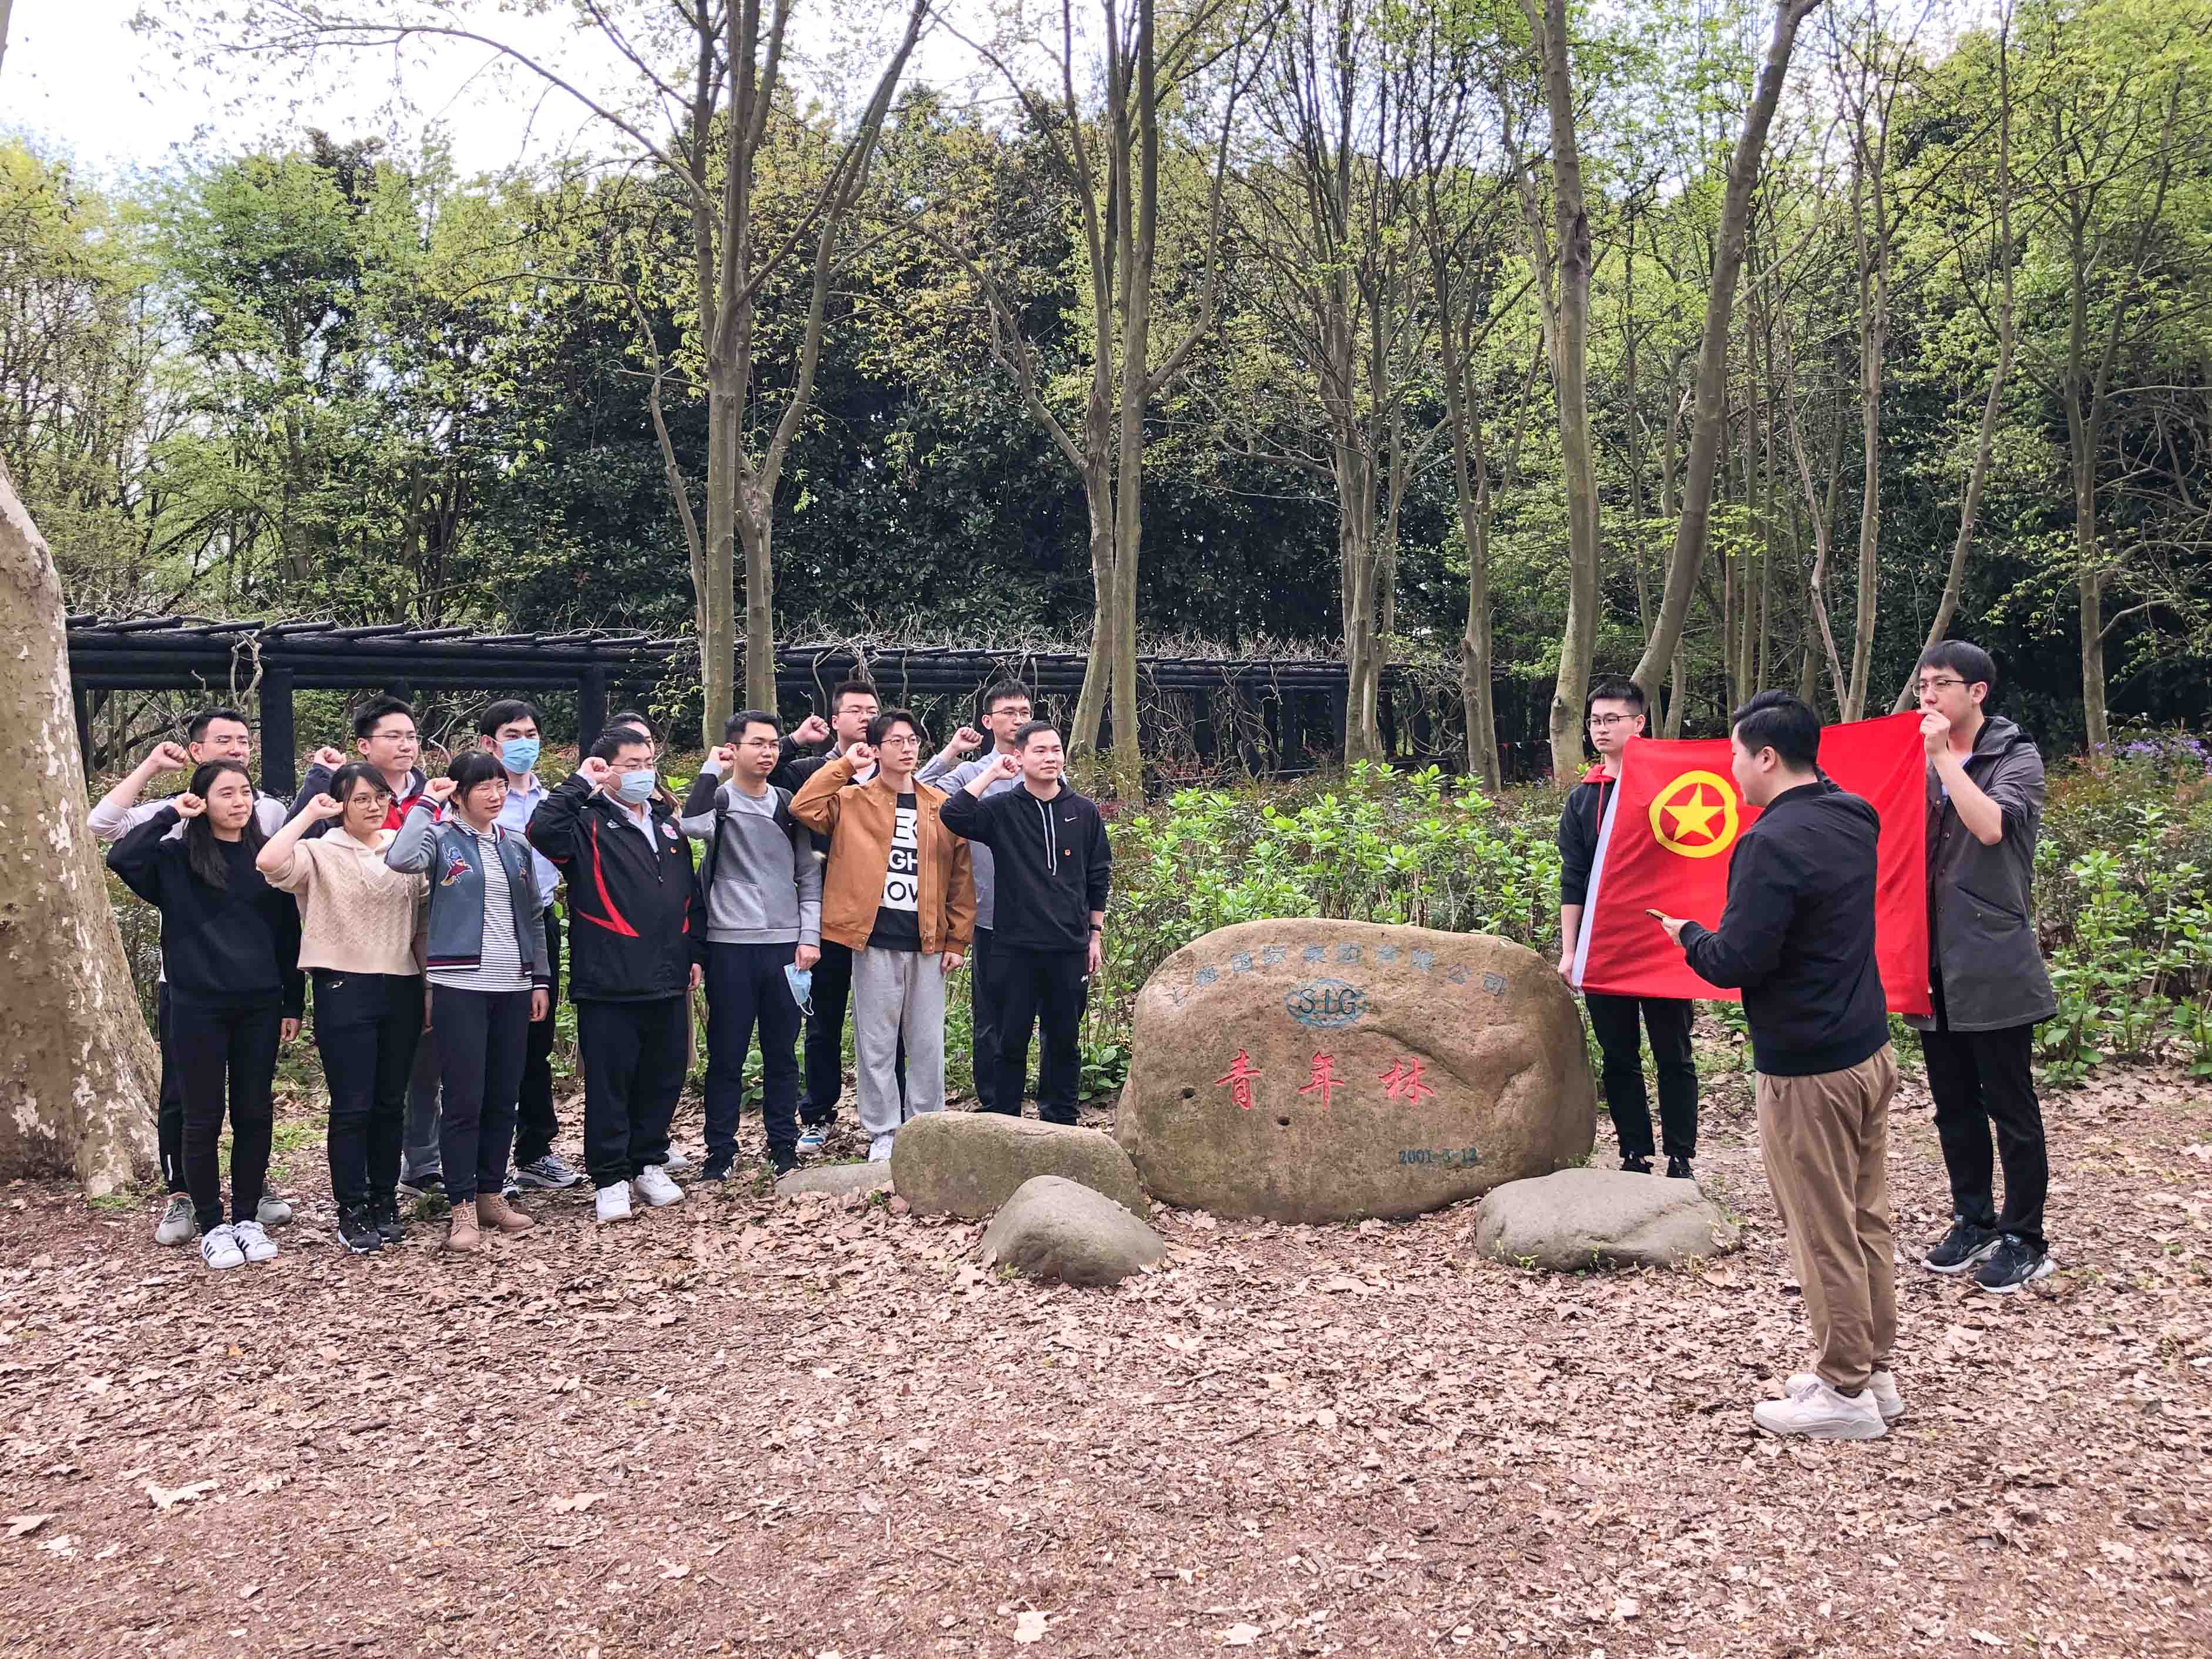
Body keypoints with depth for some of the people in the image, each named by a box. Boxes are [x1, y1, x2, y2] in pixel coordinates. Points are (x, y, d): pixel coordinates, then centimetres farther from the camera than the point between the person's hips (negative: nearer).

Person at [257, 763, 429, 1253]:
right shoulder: (321, 854, -2)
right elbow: (268, 863, -23)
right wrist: (309, 814, -13)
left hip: (402, 989, 4)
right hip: (345, 990, -4)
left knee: (390, 1104, 11)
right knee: (352, 1107, -2)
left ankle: (383, 1202, 22)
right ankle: (352, 1212, 9)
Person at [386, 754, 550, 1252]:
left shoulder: (515, 846, 14)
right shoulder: (442, 839, -1)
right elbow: (401, 859, -24)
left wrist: (541, 978, 13)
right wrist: (426, 803, -13)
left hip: (513, 986, 5)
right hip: (460, 985, -5)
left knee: (503, 1097, 9)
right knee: (463, 1099, -4)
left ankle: (491, 1194, 21)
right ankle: (463, 1207, 3)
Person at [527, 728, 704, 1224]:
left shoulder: (667, 824, 15)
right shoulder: (588, 822, -4)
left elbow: (689, 892, 20)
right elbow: (543, 831, -26)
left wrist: (694, 951, 14)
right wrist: (580, 784, -18)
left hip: (668, 982, 6)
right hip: (609, 984, -6)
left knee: (663, 1080, 13)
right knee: (609, 1084, 2)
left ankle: (648, 1164, 28)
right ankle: (611, 1178, 13)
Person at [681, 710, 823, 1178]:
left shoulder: (788, 805, 10)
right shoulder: (718, 800, -2)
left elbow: (808, 874, 12)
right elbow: (694, 824, -27)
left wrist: (809, 936, 3)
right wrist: (712, 769, -16)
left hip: (786, 946, 3)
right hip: (731, 946, -3)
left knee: (782, 1052, 9)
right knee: (727, 1055, 3)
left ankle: (784, 1145, 19)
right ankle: (720, 1151, 13)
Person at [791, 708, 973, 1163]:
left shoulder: (941, 807, 7)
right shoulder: (852, 801, 3)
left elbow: (960, 876, 8)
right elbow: (803, 807, -15)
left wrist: (957, 940, 3)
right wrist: (845, 765, -9)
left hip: (927, 942, 2)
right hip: (874, 940, -2)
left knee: (927, 1043, 8)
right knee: (876, 1043, 5)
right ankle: (883, 1133, 16)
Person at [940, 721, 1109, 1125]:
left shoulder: (1085, 812, 6)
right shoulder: (1003, 809, 0)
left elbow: (1098, 879, 12)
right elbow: (954, 815, -20)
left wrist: (1096, 935, 10)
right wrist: (992, 772, -13)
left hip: (1070, 948, 2)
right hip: (1016, 946, -2)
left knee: (1065, 1040, 10)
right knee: (1011, 1039, 4)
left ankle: (1060, 1120, 22)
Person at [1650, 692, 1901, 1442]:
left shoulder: (1773, 843, -21)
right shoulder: (1853, 819, 7)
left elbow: (1736, 961, -22)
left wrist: (1687, 934, -3)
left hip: (1806, 1069, -9)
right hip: (1870, 1049, 9)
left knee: (1823, 1234, 2)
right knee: (1866, 1219, 17)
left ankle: (1846, 1393, 12)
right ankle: (1873, 1370, 28)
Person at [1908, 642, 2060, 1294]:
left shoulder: (2017, 758, -4)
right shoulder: (1924, 763, 12)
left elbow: (1991, 825, -23)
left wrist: (1945, 756, -19)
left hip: (1993, 966, -6)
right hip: (1937, 964, 6)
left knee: (2010, 1108, 2)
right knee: (1955, 1106, 14)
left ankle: (2024, 1240, 12)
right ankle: (1973, 1222, 27)